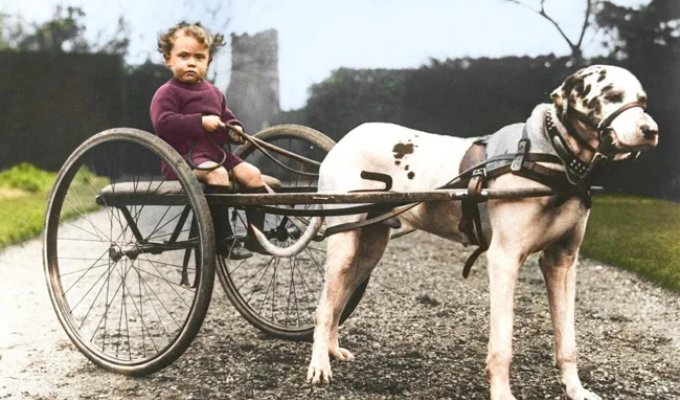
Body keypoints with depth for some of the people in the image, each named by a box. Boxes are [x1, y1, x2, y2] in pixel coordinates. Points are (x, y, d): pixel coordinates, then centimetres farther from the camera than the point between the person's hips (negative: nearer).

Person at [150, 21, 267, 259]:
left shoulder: (213, 93, 19)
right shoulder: (168, 93, -5)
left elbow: (226, 116, 30)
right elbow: (163, 123, -19)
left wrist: (234, 128, 6)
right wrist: (201, 122, -23)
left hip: (215, 152, 8)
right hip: (184, 155, -8)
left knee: (252, 174, -11)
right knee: (218, 174, -35)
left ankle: (256, 237, -6)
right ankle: (223, 240, -30)